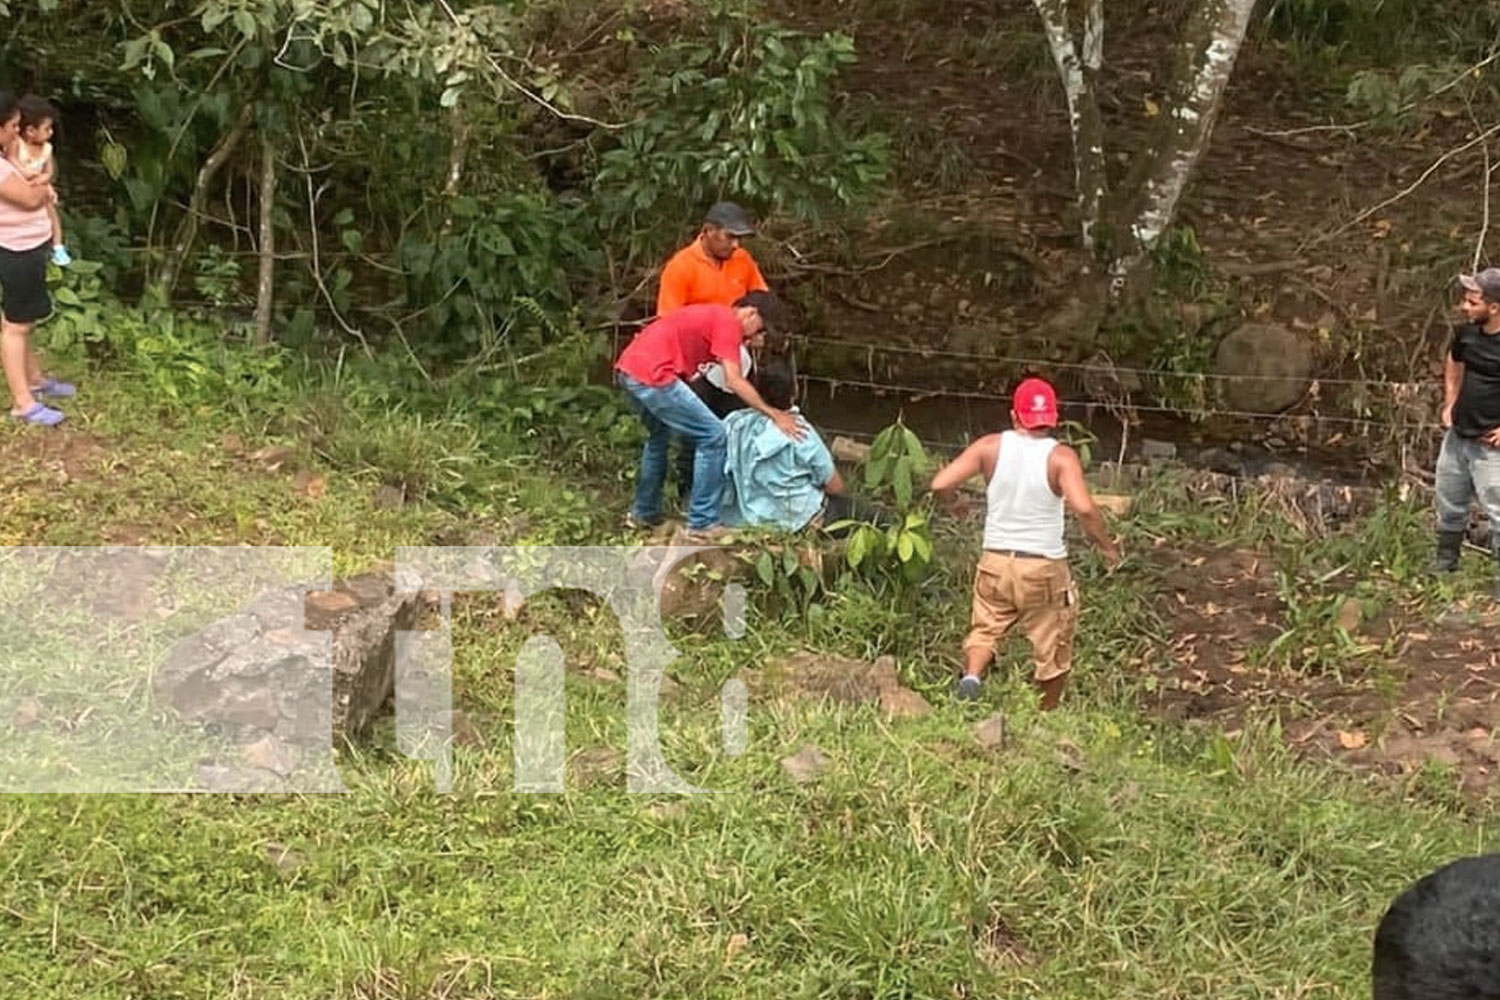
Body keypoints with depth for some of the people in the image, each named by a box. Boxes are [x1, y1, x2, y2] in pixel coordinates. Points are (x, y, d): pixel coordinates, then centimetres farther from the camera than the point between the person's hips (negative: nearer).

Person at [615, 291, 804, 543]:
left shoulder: (711, 315, 25)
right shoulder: (728, 321, -3)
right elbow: (734, 381, -11)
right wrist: (774, 414, -9)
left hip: (627, 368, 10)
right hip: (652, 375, -10)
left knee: (659, 435, 32)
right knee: (713, 436, -4)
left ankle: (644, 513, 41)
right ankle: (702, 525, -1)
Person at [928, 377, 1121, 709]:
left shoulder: (990, 447, -5)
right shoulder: (1060, 457, -13)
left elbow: (940, 484, -9)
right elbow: (1084, 508, -26)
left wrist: (954, 505, 13)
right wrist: (1107, 545, -10)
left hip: (995, 562, 2)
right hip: (1044, 568, -2)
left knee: (985, 628, 17)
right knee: (1053, 650, 16)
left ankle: (972, 675, -12)